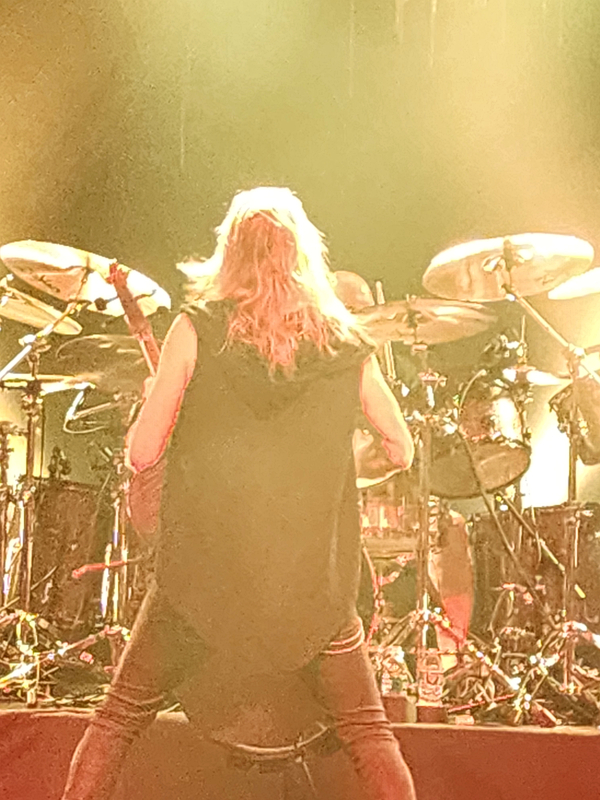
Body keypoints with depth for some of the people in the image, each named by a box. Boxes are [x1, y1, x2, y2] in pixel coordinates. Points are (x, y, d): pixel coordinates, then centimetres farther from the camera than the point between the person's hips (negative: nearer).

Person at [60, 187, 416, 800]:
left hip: (204, 578, -1)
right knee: (370, 735, 17)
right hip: (313, 584, 2)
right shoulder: (347, 346, 2)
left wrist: (159, 400, 13)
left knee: (116, 720, 17)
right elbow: (401, 452, 10)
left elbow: (142, 454, -7)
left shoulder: (197, 329, -5)